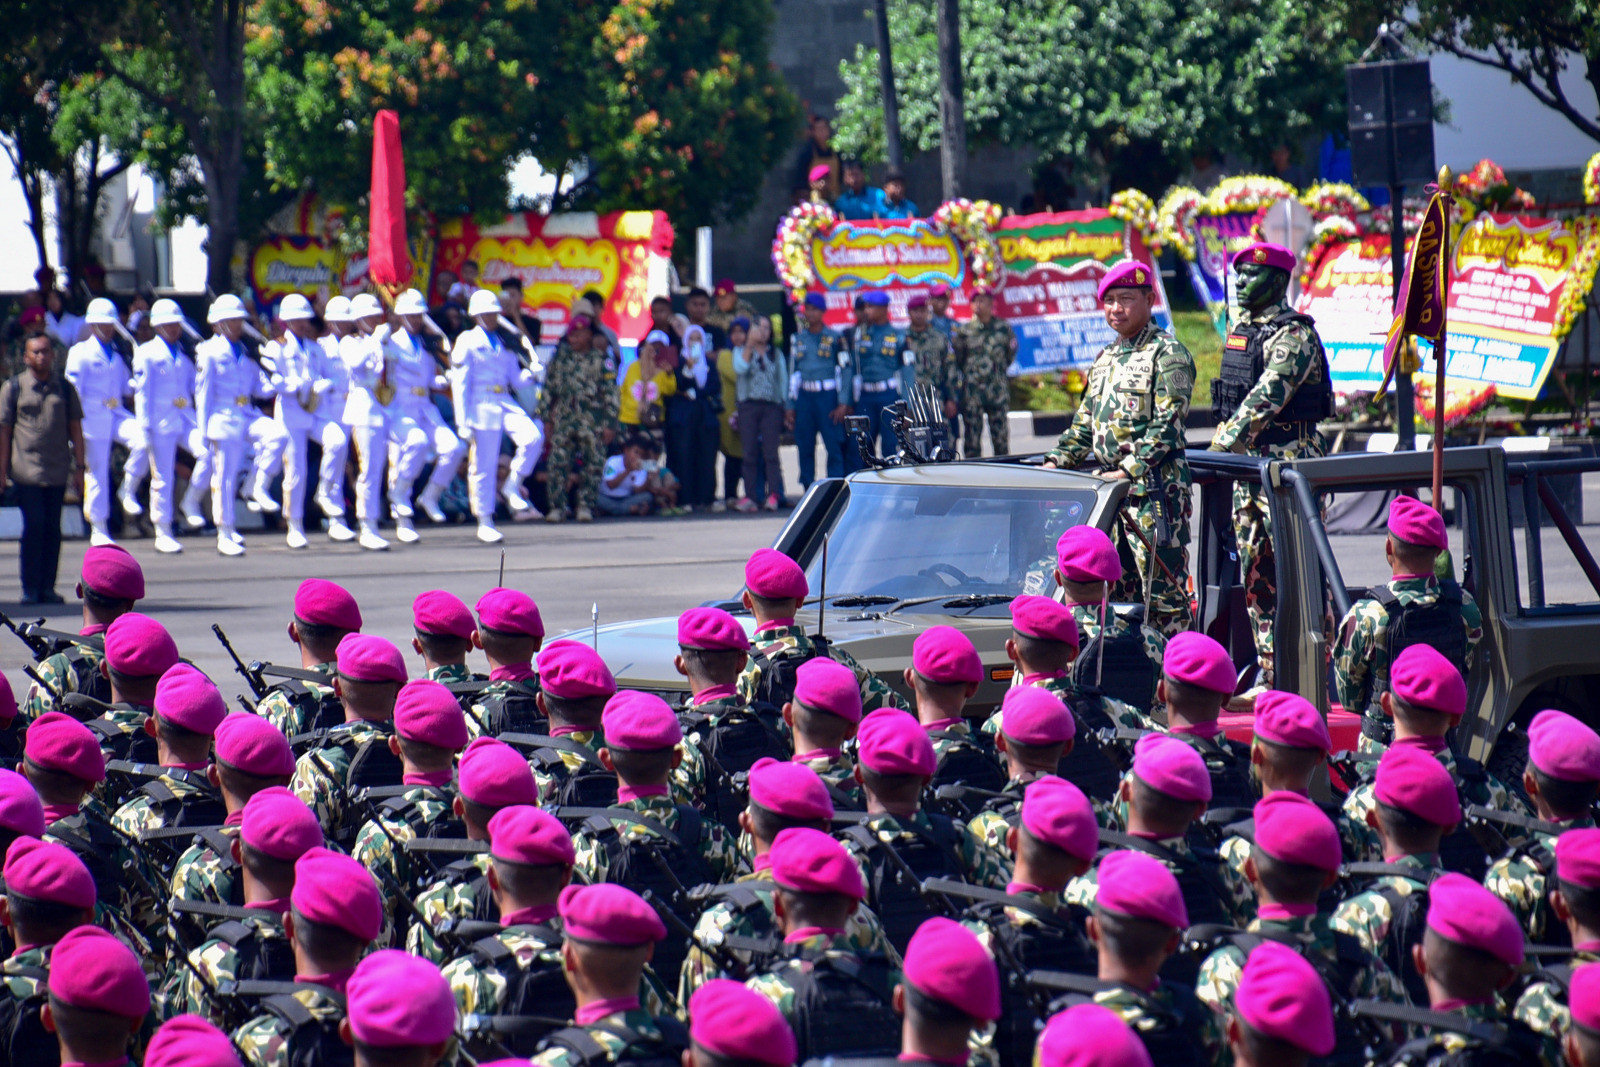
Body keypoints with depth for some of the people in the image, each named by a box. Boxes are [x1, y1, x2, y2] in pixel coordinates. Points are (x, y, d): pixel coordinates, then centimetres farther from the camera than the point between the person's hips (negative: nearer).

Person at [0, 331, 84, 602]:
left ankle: (47, 587, 9)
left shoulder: (64, 388, 10)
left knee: (52, 529, 3)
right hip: (26, 472, -2)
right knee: (34, 527, -7)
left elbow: (75, 427, 14)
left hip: (57, 471, 2)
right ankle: (30, 588, -2)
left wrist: (79, 464, 8)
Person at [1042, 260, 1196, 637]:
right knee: (1116, 590, 9)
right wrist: (1056, 461, 9)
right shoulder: (1105, 358, 21)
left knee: (1163, 592, -10)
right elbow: (1085, 423, 24)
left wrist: (1128, 471, -25)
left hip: (1156, 488, -8)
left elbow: (1167, 426, -15)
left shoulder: (1168, 354, -5)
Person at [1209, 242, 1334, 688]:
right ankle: (1270, 669, 15)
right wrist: (1220, 445, 13)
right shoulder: (1239, 329, 15)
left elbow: (1266, 397, -23)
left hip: (1289, 463, -9)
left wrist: (1224, 447, -29)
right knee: (1255, 571, 10)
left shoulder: (1292, 335, -13)